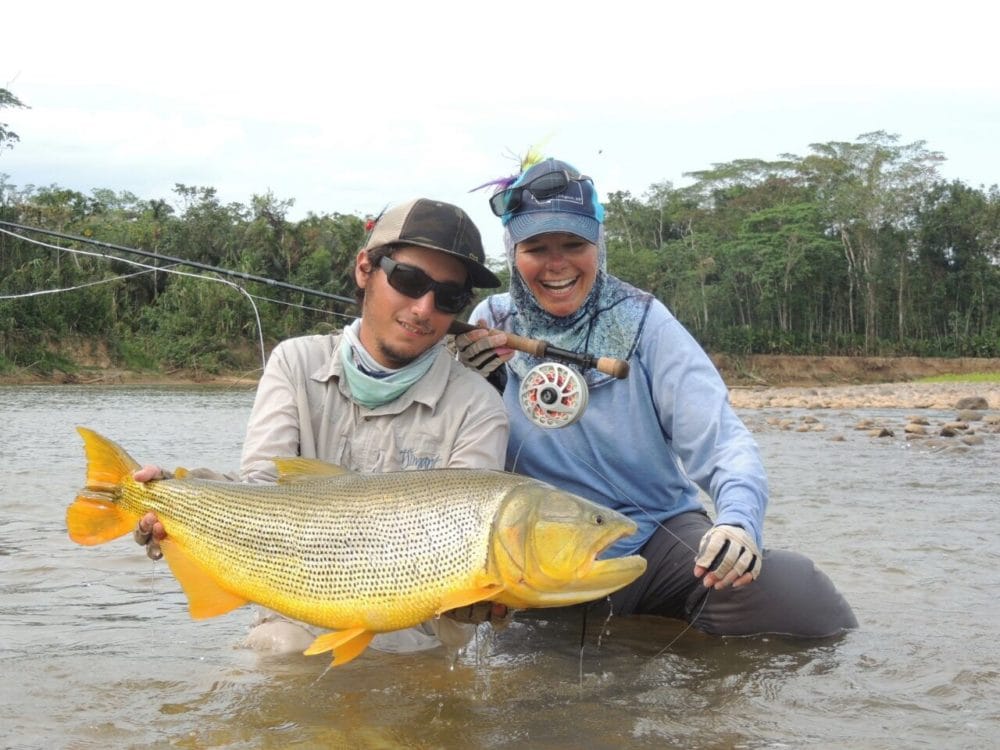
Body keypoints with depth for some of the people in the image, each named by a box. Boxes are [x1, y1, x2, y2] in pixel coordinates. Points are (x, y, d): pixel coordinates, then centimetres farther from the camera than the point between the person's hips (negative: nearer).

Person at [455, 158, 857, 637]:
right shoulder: (492, 326, 0)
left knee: (800, 596, -26)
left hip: (664, 536, -1)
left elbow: (719, 439, -13)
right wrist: (475, 385, -17)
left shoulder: (642, 322, -5)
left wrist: (739, 519, -33)